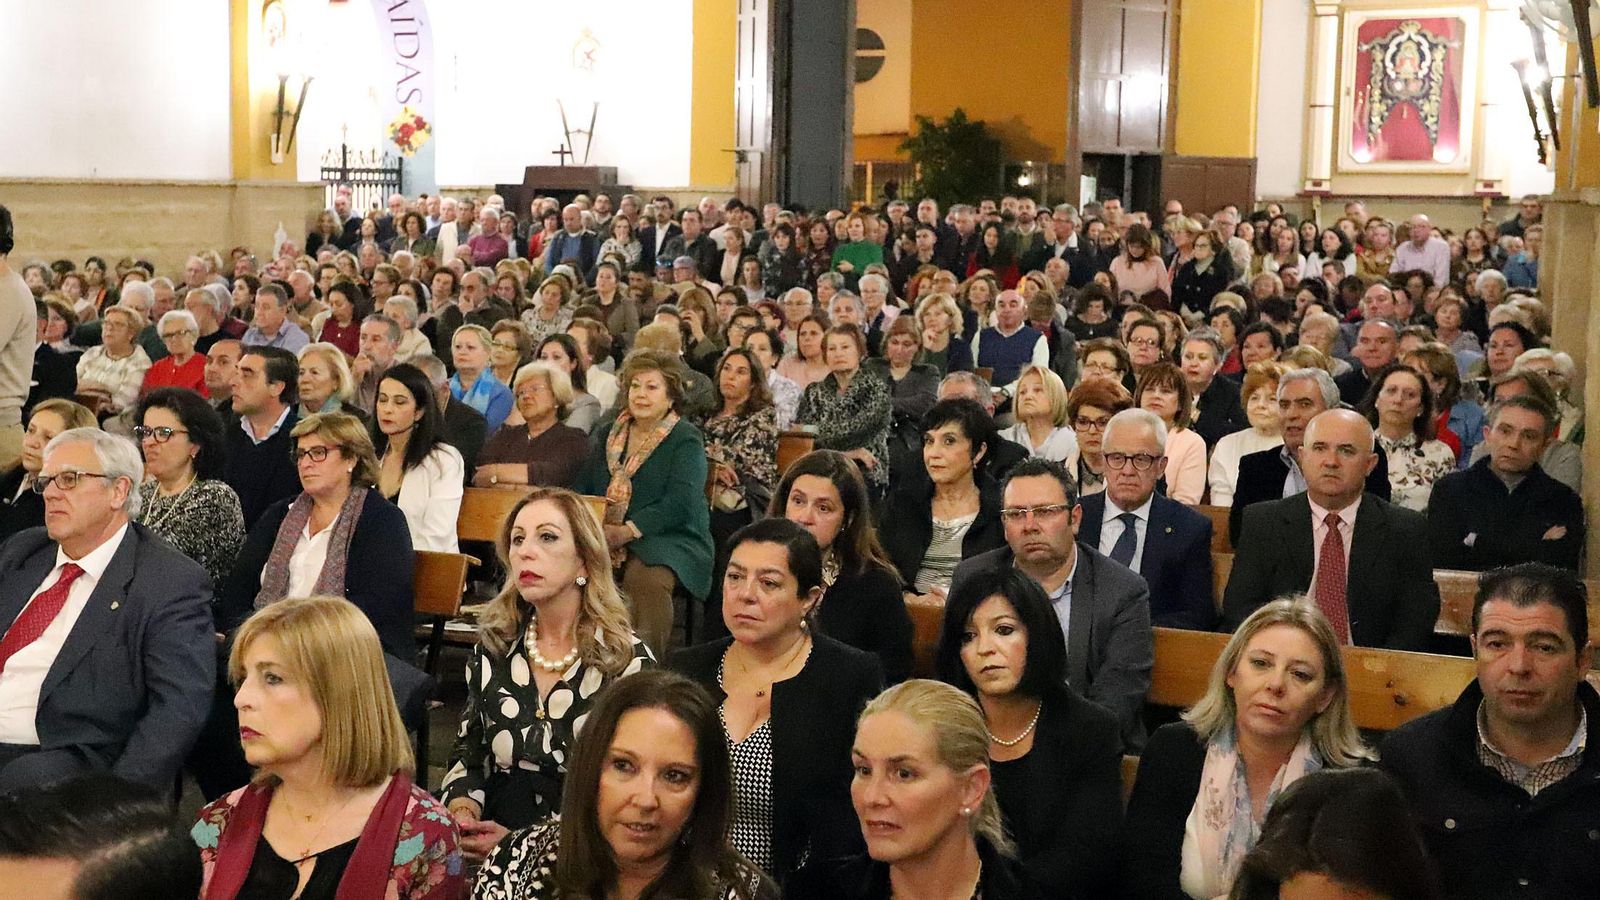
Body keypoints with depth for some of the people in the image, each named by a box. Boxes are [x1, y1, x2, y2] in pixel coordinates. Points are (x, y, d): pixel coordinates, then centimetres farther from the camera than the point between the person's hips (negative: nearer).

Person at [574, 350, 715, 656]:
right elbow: (581, 487, 14)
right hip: (606, 538, 5)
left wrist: (627, 531, -21)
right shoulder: (607, 434, 19)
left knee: (646, 579, -37)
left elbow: (680, 503, -13)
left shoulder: (686, 439, 0)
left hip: (669, 539, -4)